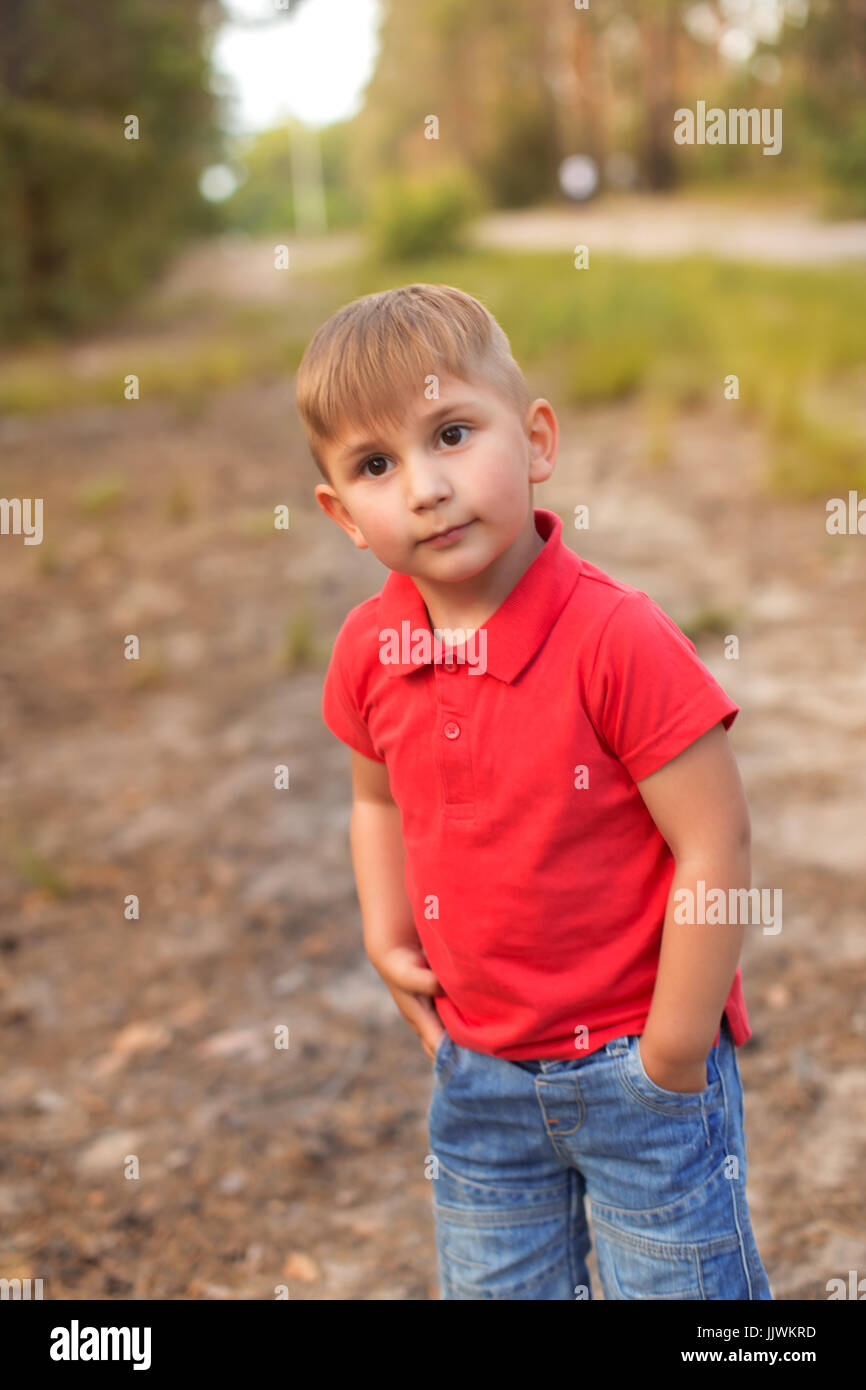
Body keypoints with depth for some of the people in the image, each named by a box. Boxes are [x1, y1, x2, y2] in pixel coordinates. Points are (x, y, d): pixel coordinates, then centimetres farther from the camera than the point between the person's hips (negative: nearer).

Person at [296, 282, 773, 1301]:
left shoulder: (617, 637, -24)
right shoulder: (369, 649, -6)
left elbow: (714, 849, -20)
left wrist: (672, 1060, -15)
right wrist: (386, 939, 1)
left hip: (635, 1069, -5)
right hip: (475, 1072, 6)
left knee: (674, 1283, 13)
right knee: (488, 1288, 23)